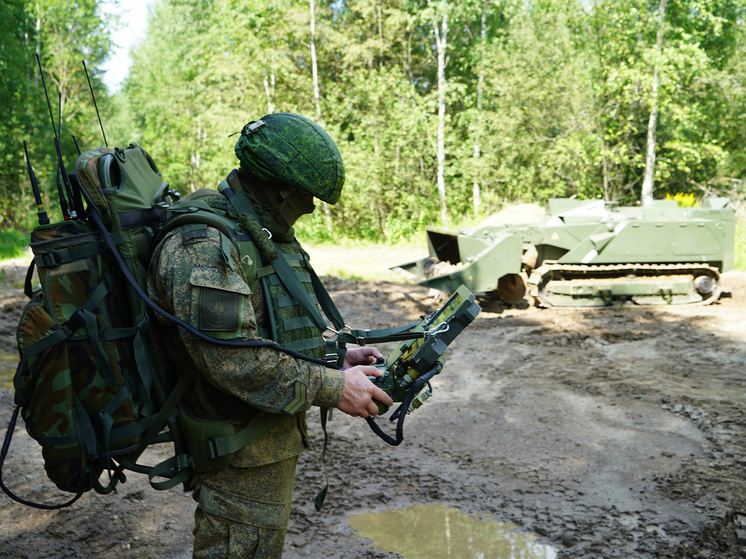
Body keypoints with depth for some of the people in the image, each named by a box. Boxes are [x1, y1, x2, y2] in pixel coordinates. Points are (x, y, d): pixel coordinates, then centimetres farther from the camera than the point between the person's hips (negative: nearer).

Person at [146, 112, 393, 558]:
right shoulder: (203, 242, -23)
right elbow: (231, 359, -30)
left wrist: (334, 359, 3)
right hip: (242, 450, -10)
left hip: (275, 433, 10)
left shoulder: (263, 233, 11)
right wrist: (333, 388, -25)